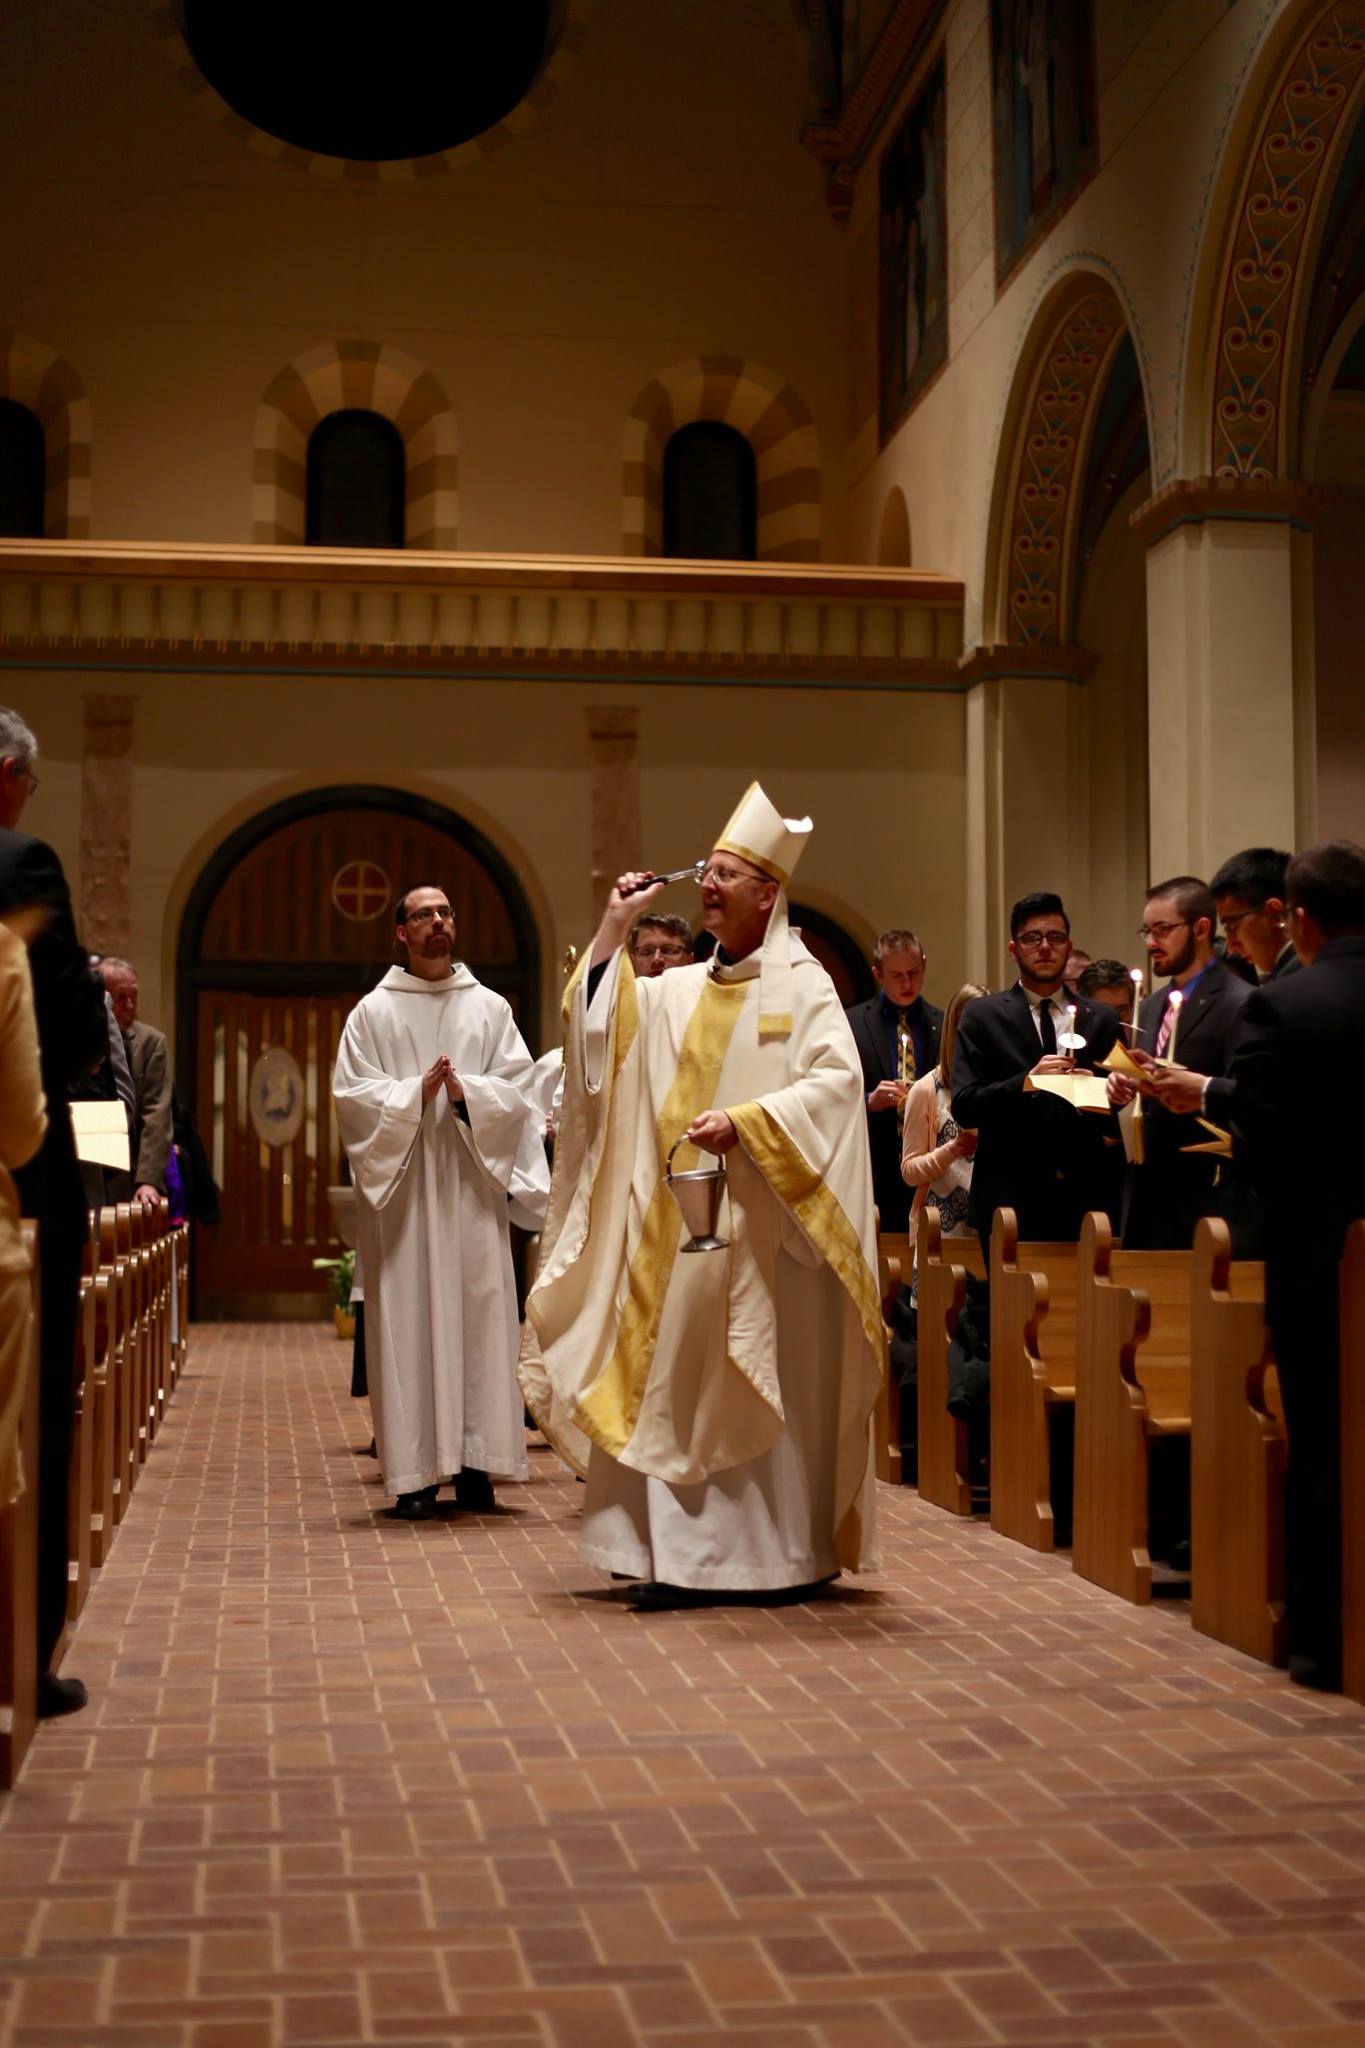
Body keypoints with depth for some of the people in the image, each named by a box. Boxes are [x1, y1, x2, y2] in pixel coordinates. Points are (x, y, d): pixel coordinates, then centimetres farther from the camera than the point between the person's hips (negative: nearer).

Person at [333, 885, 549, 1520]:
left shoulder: (490, 1008, 11)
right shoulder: (373, 1012, 7)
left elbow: (517, 1089, 3)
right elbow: (351, 1092, -2)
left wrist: (466, 1091, -14)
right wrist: (417, 1092, -13)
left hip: (471, 1186, 2)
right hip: (402, 1189, -1)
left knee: (477, 1315, -2)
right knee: (409, 1319, -4)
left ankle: (473, 1464, 3)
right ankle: (415, 1473, -2)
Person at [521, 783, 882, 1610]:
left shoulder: (801, 984, -4)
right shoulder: (680, 990, 15)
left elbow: (836, 1081, -16)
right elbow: (599, 1029, 7)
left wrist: (742, 1122, -25)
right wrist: (614, 929, 5)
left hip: (761, 1224, -6)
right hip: (679, 1224, 6)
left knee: (769, 1387, -2)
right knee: (677, 1384, 4)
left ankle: (787, 1554, 5)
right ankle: (684, 1555, 9)